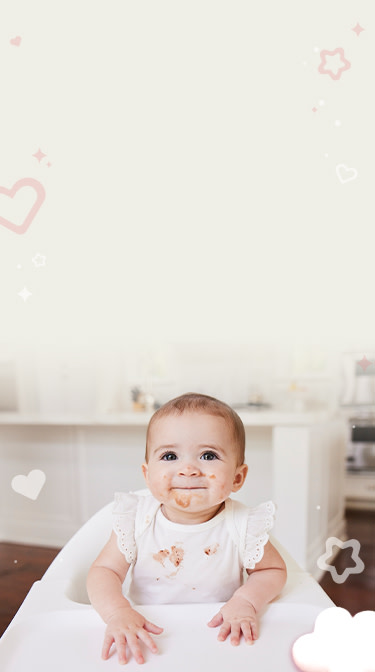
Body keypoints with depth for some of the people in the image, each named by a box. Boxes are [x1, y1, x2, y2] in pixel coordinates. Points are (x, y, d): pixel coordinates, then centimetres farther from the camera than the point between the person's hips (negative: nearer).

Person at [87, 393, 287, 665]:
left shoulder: (242, 527, -15)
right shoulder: (137, 518, -13)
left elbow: (274, 570, 1)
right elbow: (105, 571, -8)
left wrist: (246, 601, -17)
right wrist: (118, 612, -26)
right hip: (148, 639, 1)